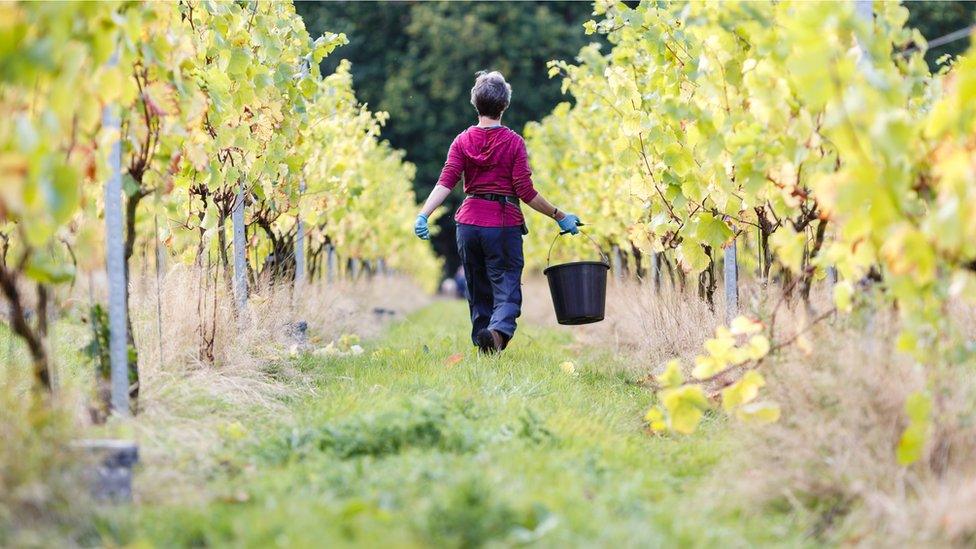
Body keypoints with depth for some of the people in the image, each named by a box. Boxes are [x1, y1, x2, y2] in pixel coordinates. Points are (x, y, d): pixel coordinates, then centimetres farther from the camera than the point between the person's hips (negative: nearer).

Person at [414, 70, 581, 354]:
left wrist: (423, 214, -15)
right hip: (504, 224, -3)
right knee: (507, 288, -3)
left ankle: (483, 348, 17)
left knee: (478, 291, 17)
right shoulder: (513, 142, -4)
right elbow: (525, 191, -8)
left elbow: (445, 183, -9)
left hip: (469, 223, 3)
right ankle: (498, 330, -31)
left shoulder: (463, 141, 4)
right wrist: (560, 216, -1)